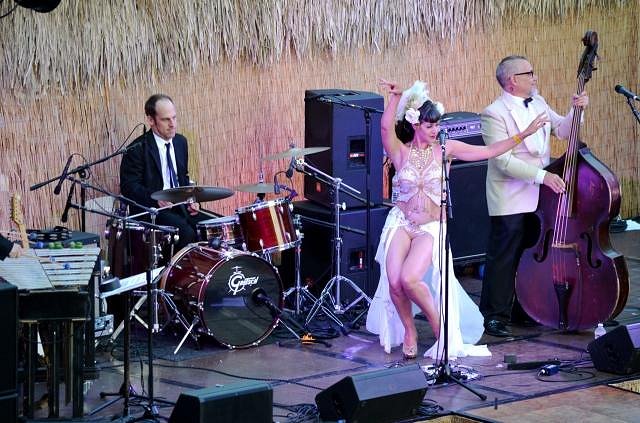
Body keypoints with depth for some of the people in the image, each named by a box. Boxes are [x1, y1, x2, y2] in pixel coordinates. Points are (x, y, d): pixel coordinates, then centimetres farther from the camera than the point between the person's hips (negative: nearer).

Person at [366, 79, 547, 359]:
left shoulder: (445, 149, 3)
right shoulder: (401, 151, 0)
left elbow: (489, 151, 3)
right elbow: (386, 127, -20)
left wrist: (523, 135, -2)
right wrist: (395, 98, -32)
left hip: (431, 226, -1)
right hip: (401, 222, 1)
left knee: (409, 280, -25)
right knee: (394, 282, -20)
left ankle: (441, 327, -3)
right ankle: (409, 331, 7)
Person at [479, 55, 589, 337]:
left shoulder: (538, 103, 7)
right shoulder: (494, 114, -17)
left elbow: (562, 130, 15)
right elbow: (504, 160, -23)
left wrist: (576, 111, -4)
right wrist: (542, 175, -28)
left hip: (539, 197, 8)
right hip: (510, 200, -8)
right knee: (504, 258, -3)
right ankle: (495, 316, 4)